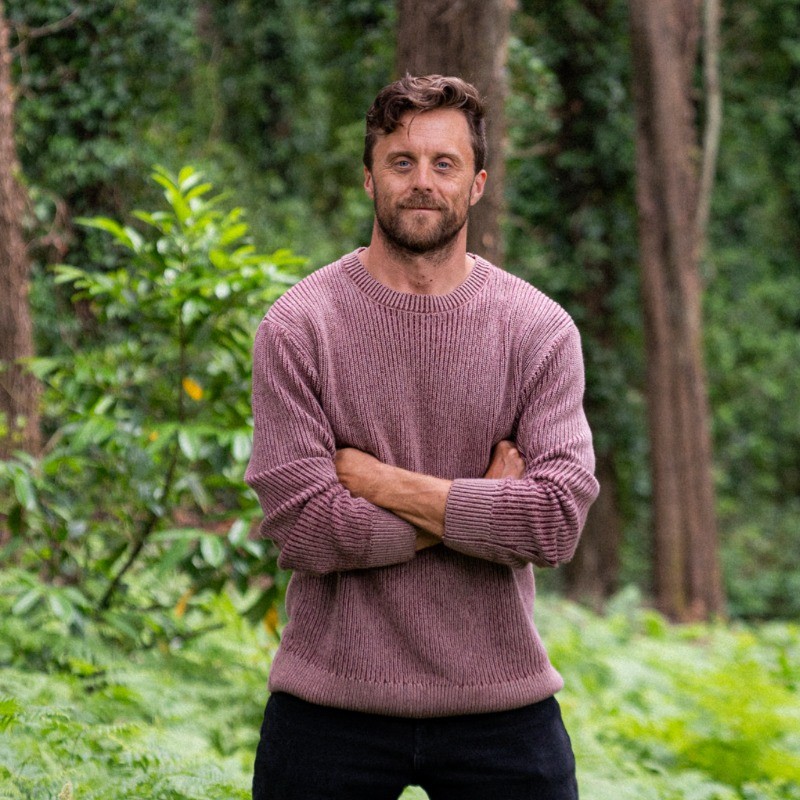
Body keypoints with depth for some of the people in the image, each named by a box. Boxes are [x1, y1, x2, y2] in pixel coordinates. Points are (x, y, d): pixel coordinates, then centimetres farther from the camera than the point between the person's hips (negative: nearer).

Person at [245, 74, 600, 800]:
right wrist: (477, 504, -11)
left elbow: (558, 521, -13)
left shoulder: (540, 330, -1)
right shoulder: (297, 326, -5)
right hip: (330, 706, -1)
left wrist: (379, 481, -13)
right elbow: (304, 527, -14)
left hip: (501, 706, 1)